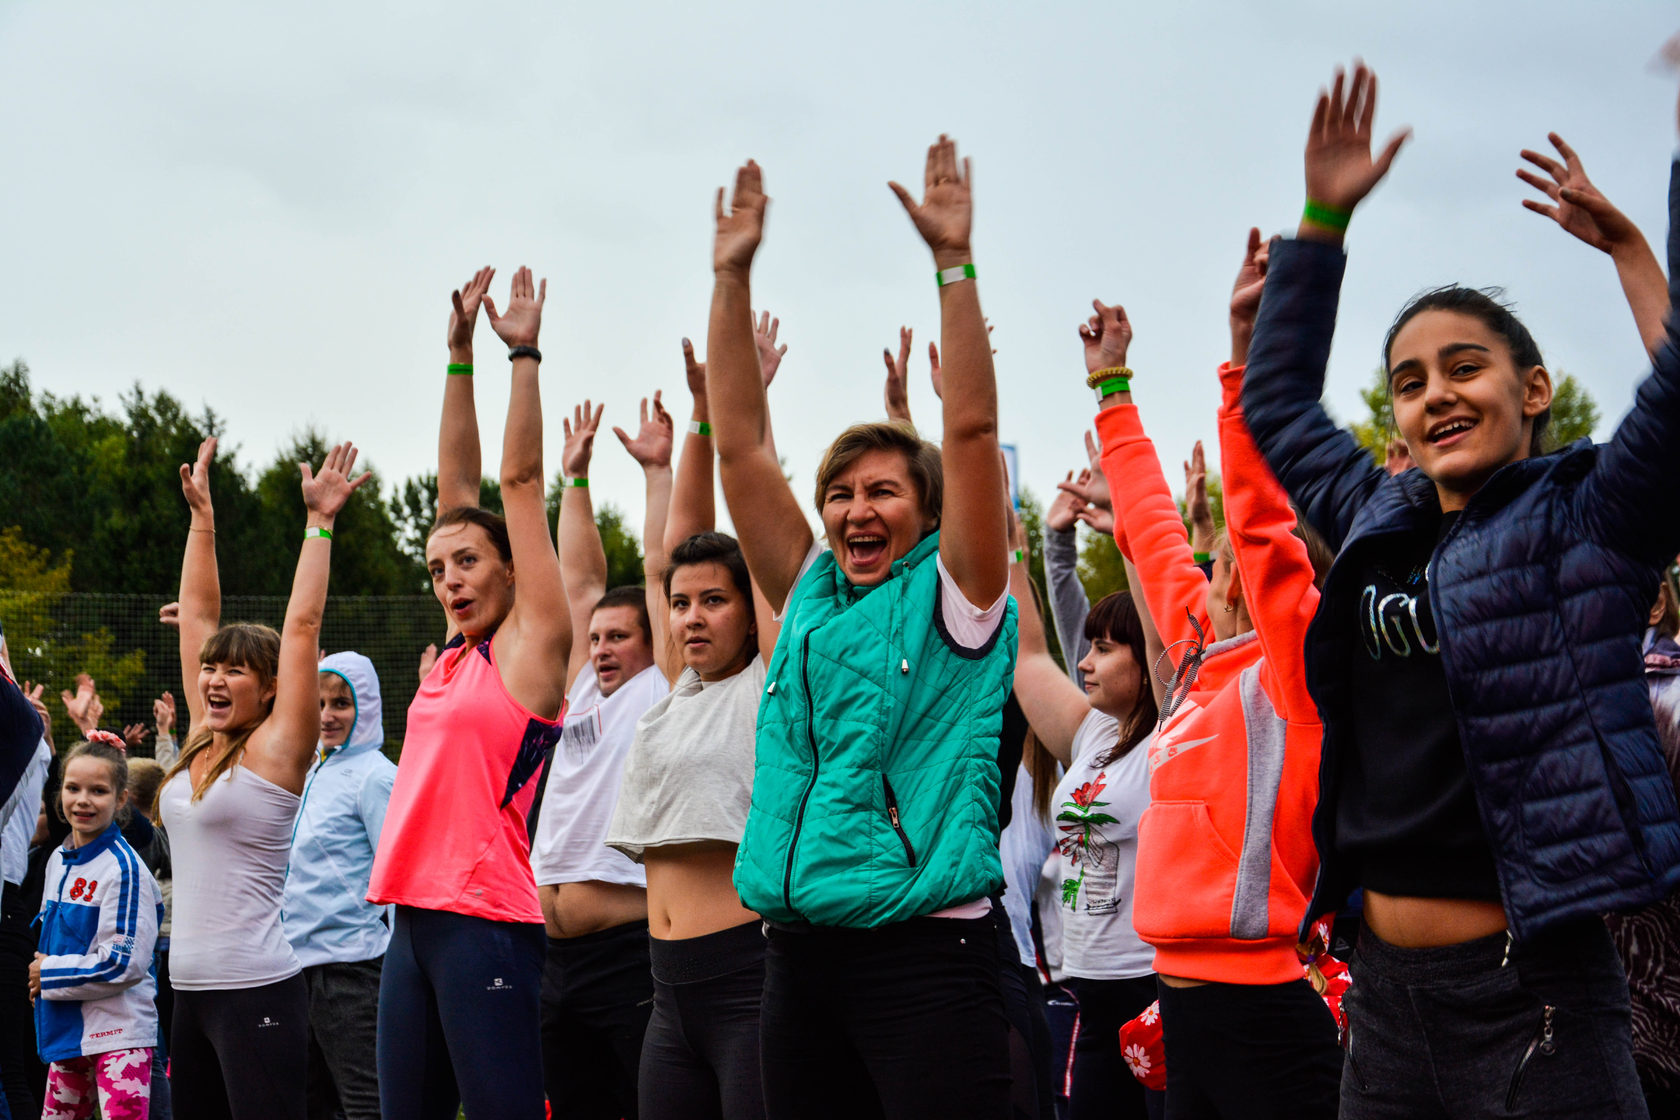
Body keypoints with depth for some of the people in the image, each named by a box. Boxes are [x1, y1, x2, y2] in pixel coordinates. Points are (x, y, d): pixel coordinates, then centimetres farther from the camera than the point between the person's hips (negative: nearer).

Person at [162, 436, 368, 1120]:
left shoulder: (276, 749, -5)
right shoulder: (202, 743, 12)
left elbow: (302, 626, -10)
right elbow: (197, 615, 16)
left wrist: (318, 522, -7)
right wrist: (201, 516, 18)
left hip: (256, 990, -8)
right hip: (191, 988, 8)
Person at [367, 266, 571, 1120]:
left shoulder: (531, 644, 0)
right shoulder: (457, 654, 16)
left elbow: (520, 479, -1)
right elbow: (456, 489, 18)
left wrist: (524, 353, 4)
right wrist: (459, 356, 19)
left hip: (486, 921, -7)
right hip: (415, 920, 7)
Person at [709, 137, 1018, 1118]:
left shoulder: (953, 599, 2)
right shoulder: (812, 598, 15)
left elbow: (972, 432, -9)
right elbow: (740, 447, 13)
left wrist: (954, 263, -12)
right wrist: (732, 279, 9)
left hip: (926, 951, -6)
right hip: (803, 948, 6)